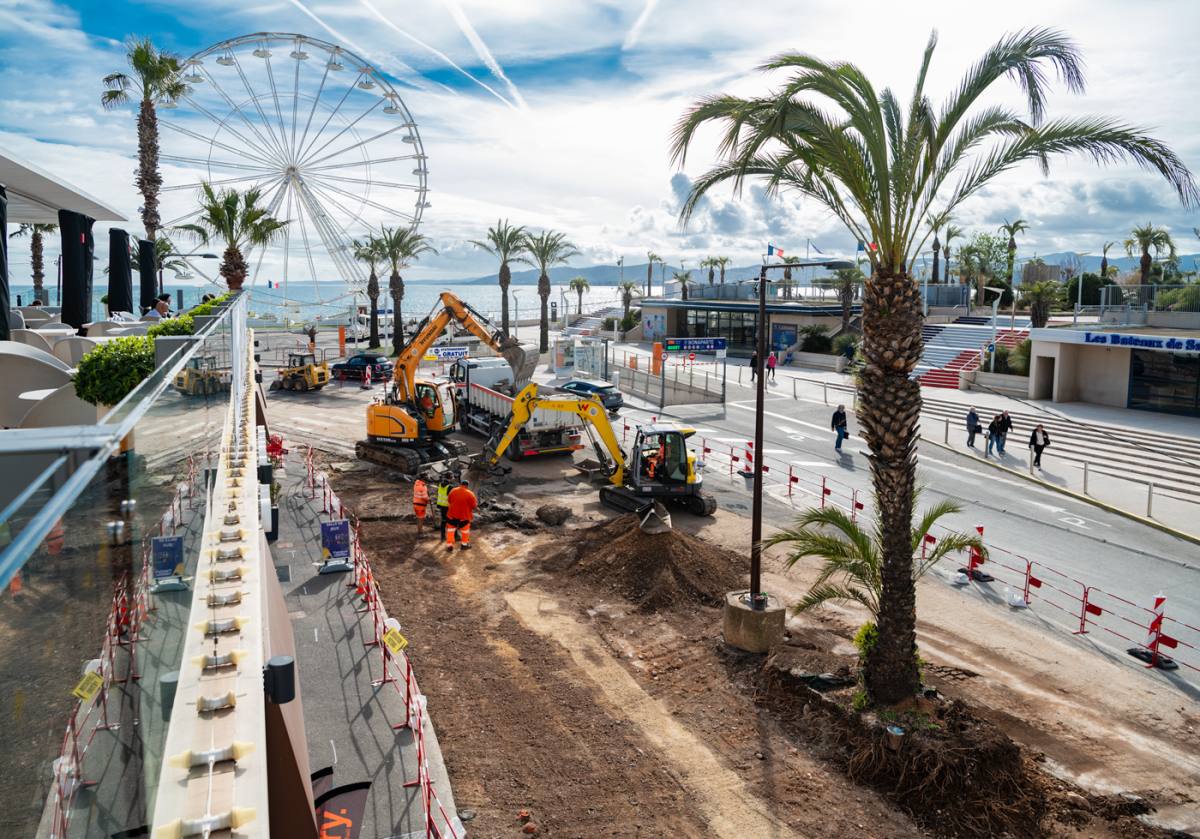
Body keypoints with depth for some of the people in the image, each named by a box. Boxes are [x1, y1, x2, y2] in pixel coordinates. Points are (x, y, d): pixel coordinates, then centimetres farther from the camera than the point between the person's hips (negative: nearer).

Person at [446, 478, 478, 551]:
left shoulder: (453, 491, -7)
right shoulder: (470, 494, -17)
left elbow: (449, 501, 7)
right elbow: (474, 506, -12)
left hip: (452, 515, 2)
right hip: (464, 516, -2)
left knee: (450, 529, 14)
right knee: (465, 530, 18)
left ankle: (449, 545, 14)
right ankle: (464, 544, 29)